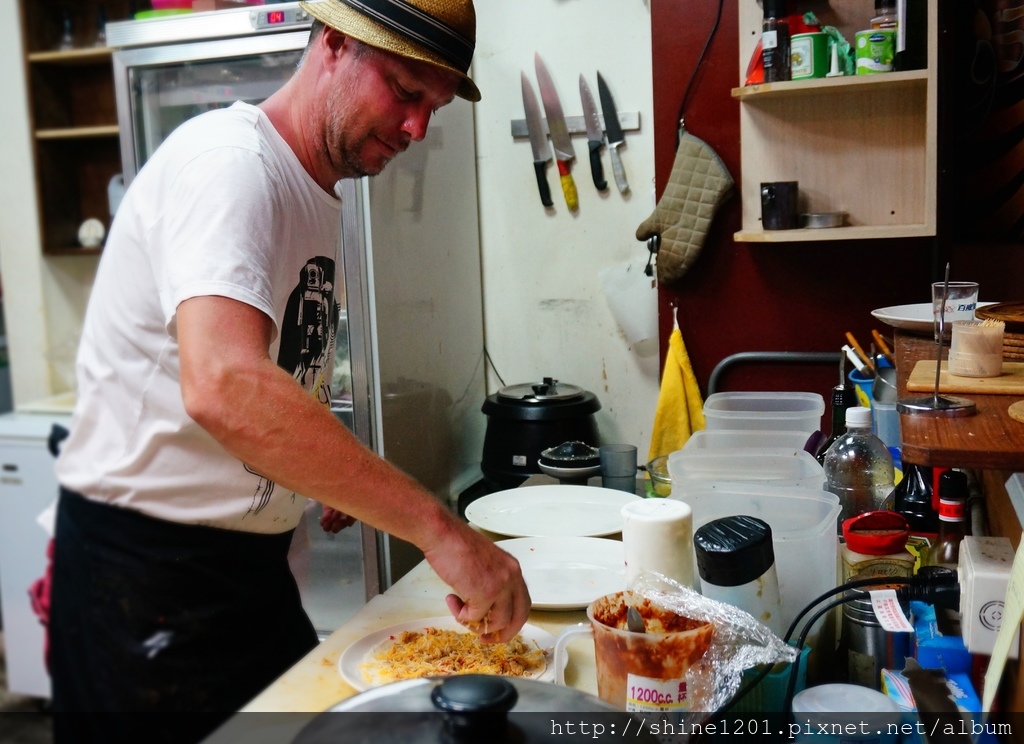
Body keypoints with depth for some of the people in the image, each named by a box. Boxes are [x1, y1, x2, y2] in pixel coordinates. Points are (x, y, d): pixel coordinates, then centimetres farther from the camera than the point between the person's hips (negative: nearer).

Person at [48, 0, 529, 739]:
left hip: (249, 563, 9)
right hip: (146, 573, -8)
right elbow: (223, 389, -38)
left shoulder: (317, 195, 10)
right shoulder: (231, 164, -20)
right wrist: (438, 528, -37)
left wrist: (334, 478, 5)